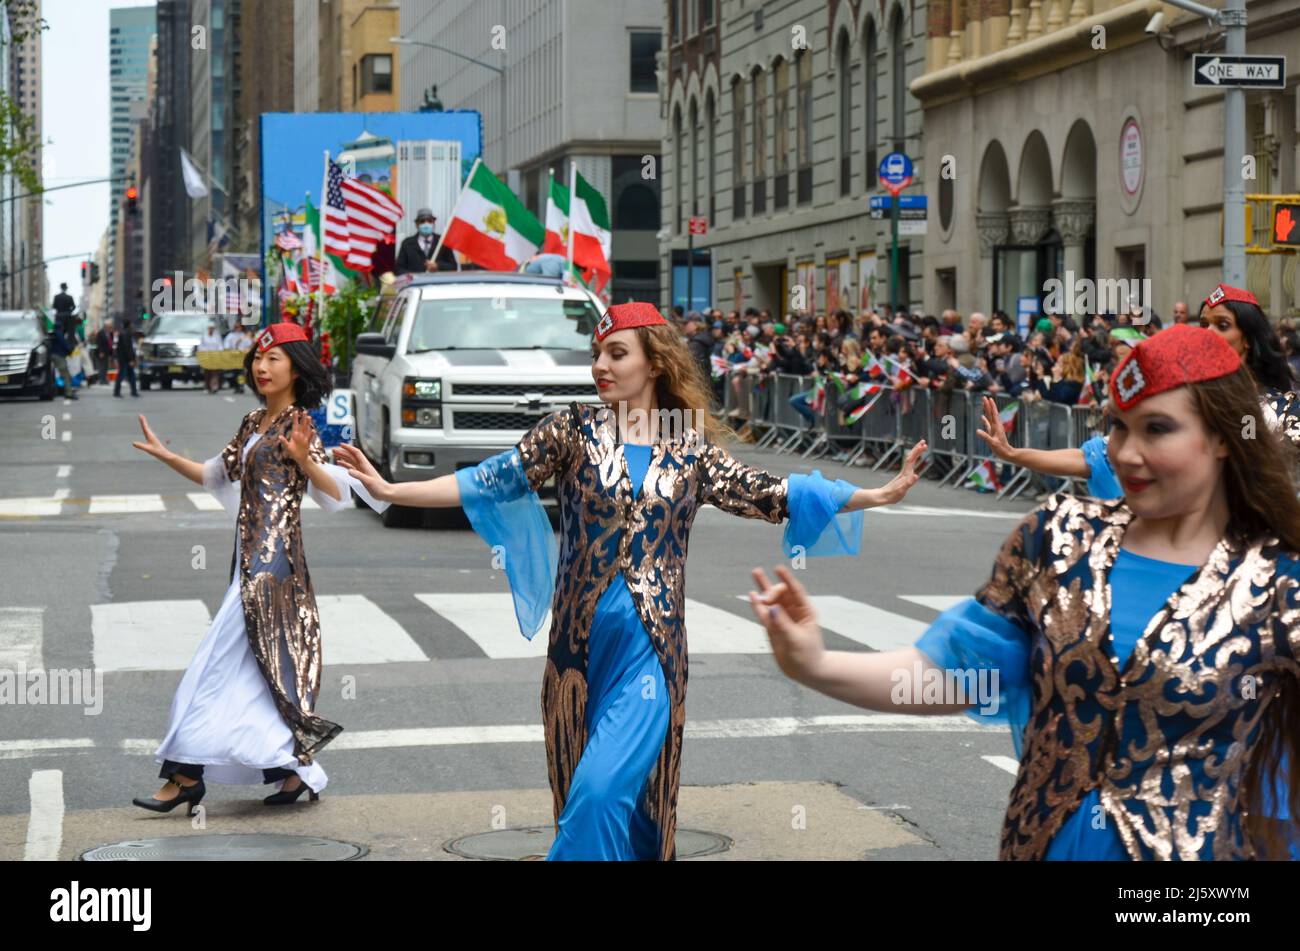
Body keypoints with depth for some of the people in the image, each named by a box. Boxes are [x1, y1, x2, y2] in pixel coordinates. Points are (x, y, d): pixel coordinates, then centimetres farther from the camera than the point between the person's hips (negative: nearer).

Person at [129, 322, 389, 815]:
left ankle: (186, 773, -5)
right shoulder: (253, 423, 15)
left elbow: (335, 494, -18)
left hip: (272, 557, -8)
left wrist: (304, 460, -34)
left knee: (221, 662, -8)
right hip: (251, 554, 8)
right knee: (265, 665, 9)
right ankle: (297, 769, 14)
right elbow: (218, 475, 28)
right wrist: (165, 455, 22)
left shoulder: (299, 424, -9)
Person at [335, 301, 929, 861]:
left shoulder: (691, 449, 4)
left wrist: (878, 495, -1)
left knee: (603, 788, -14)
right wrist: (390, 490, -14)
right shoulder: (571, 430, 2)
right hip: (579, 641, 1)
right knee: (589, 795, 8)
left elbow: (770, 495, 5)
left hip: (652, 645, -1)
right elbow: (492, 480, -4)